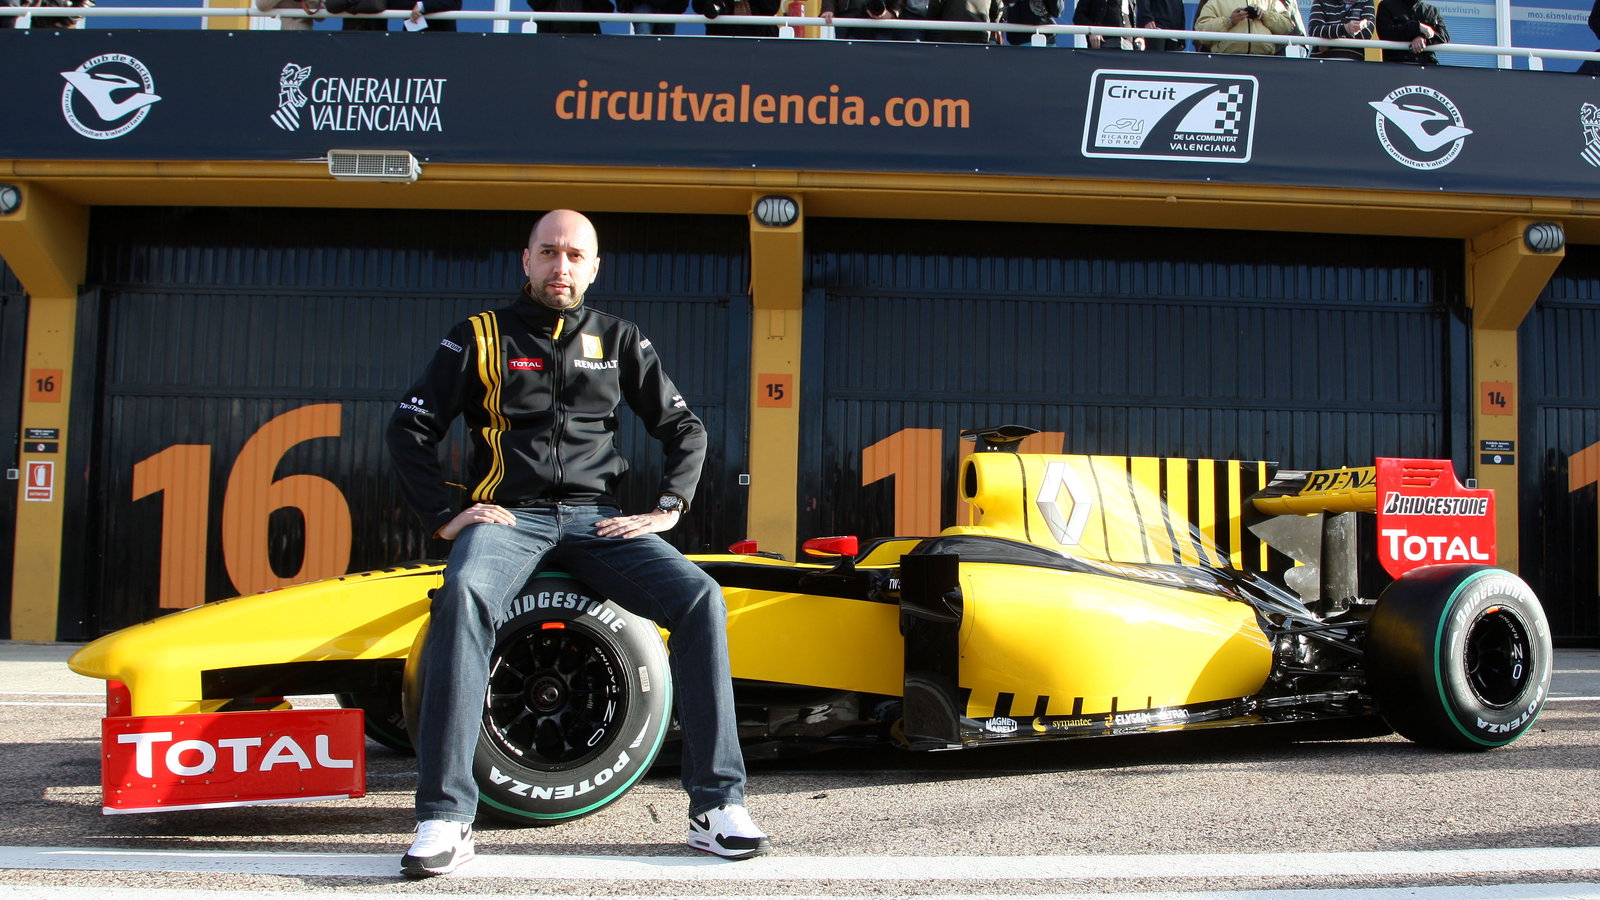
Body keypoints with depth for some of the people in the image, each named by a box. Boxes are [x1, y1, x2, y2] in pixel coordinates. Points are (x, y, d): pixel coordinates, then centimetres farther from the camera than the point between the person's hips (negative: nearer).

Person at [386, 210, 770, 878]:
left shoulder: (619, 340, 16)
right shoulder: (480, 335, 10)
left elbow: (685, 428, 18)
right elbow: (410, 428, 7)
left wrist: (667, 509, 3)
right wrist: (445, 516, -5)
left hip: (596, 518, 2)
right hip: (507, 515, -2)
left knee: (701, 598, -24)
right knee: (464, 592, -37)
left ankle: (717, 805, -18)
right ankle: (444, 819, -34)